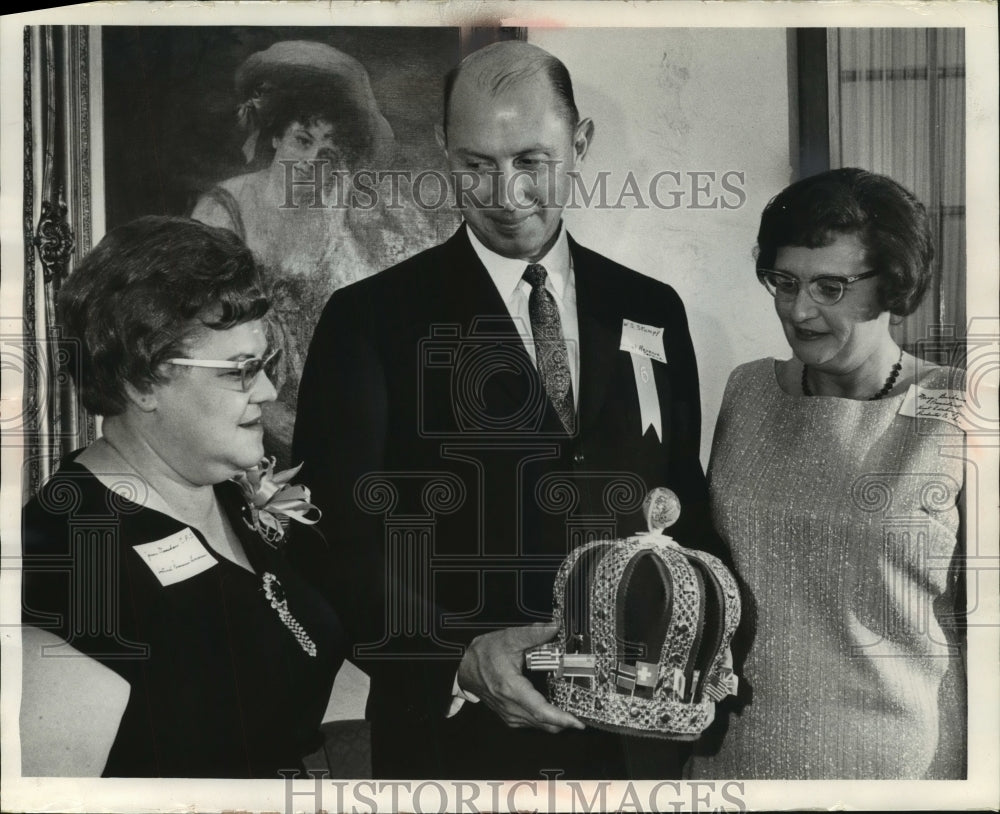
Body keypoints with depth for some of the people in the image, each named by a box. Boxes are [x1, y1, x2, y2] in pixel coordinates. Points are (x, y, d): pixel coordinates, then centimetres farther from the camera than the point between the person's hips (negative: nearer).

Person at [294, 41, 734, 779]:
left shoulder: (651, 313, 5)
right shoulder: (371, 322, -6)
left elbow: (689, 512, 9)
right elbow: (341, 544, -10)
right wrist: (460, 658, -23)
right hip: (455, 735, -3)